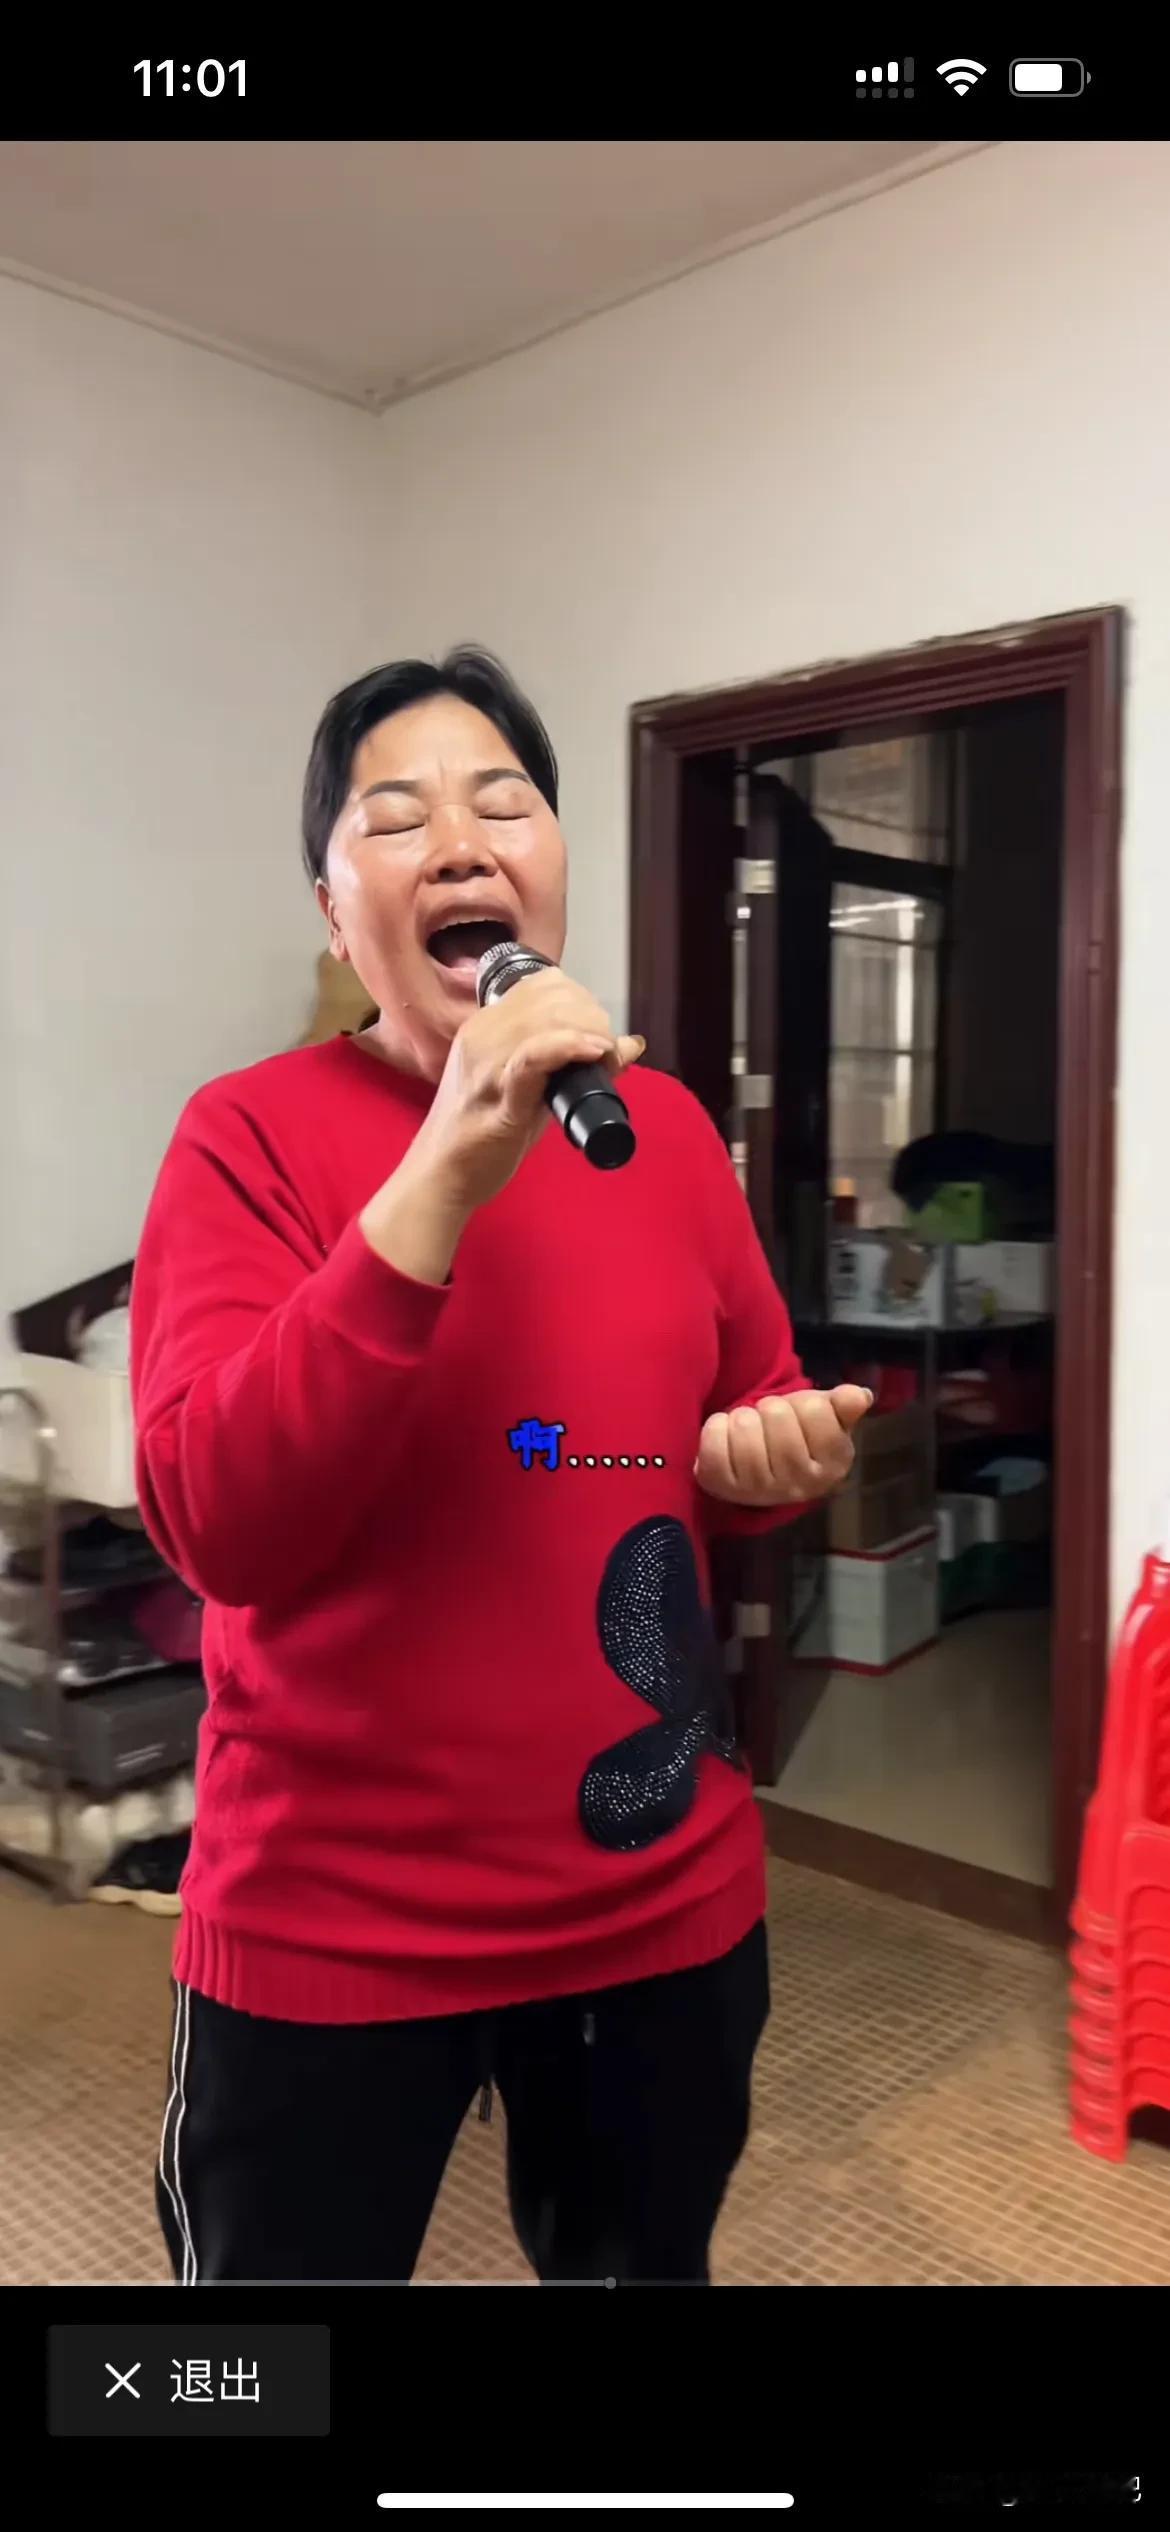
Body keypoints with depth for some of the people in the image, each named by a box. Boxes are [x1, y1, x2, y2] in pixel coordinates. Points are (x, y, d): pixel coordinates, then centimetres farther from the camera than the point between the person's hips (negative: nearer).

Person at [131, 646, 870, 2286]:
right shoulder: (251, 1134, -13)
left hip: (666, 1888, 5)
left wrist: (775, 1458, -9)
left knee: (642, 2264, 26)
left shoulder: (667, 1125, 1)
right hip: (331, 1916, -4)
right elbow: (216, 1524, -25)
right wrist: (447, 1174, -32)